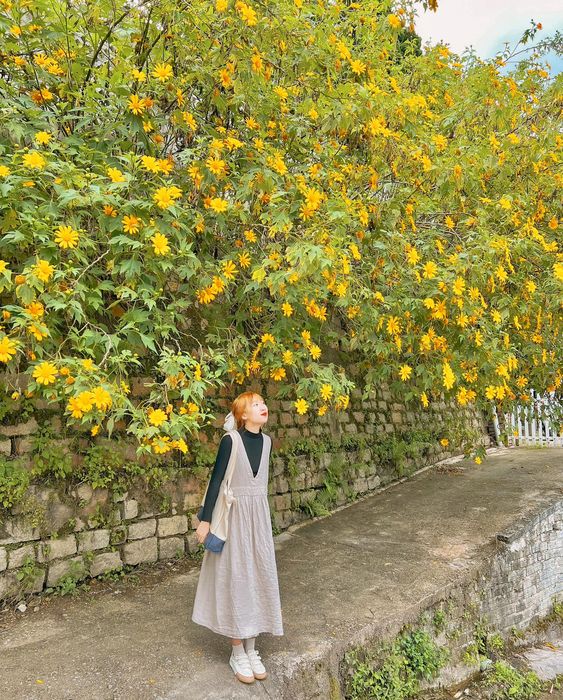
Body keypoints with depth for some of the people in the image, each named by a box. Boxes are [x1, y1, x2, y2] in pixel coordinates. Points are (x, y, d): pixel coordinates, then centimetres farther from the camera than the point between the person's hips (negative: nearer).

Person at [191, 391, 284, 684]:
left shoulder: (266, 440, 4)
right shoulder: (230, 440, -14)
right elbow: (216, 479, -11)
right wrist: (205, 520, -11)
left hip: (259, 516, 6)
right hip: (235, 516, -5)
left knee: (258, 574, 10)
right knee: (236, 577, 3)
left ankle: (251, 648, 26)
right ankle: (237, 653, 20)